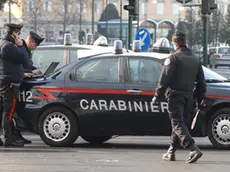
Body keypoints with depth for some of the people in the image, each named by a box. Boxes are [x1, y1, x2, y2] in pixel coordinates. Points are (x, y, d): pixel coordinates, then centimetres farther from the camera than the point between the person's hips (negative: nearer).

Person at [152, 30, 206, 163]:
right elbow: (201, 82, 16)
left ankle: (194, 149, -26)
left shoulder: (173, 58, -8)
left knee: (178, 124, -10)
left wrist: (158, 96, -7)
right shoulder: (196, 60, 14)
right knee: (180, 124, 14)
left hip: (175, 96, -7)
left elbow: (165, 79, -12)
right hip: (189, 97, 7)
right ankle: (171, 153, 20)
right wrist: (201, 99, 20)